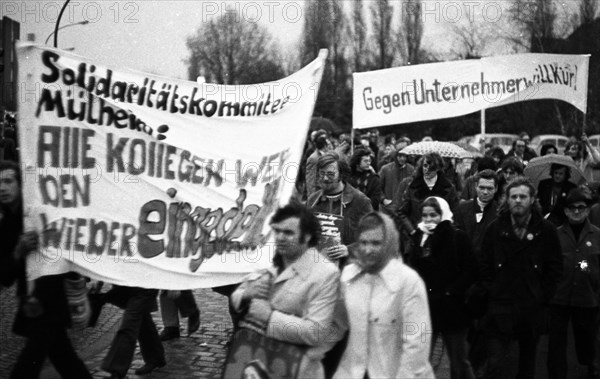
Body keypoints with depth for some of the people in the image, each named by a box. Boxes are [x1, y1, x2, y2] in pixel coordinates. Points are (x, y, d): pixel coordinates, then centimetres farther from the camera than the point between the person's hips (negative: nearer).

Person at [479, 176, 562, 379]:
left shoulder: (546, 230, 0)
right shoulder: (494, 229, 1)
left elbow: (554, 267, 3)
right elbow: (484, 265, 5)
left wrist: (543, 296, -2)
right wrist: (491, 291, -2)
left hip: (532, 308, 1)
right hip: (500, 305, -1)